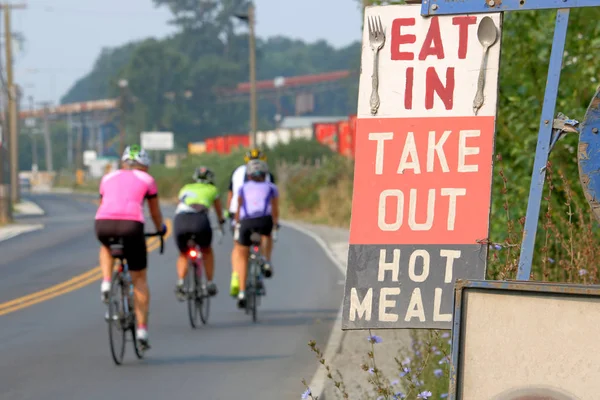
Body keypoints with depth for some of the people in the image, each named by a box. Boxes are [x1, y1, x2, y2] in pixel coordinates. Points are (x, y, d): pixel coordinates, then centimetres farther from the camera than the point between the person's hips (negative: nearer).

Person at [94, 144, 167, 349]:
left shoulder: (108, 178, 26)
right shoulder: (147, 179, 20)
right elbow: (155, 212, 29)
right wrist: (161, 229, 50)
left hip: (104, 224, 2)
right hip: (131, 225, -2)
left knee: (106, 247, 40)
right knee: (139, 279, 14)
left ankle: (106, 283, 16)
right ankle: (142, 329, 8)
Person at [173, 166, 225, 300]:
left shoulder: (186, 189, 33)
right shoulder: (212, 190, 29)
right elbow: (219, 210, 44)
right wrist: (221, 222, 65)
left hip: (180, 219, 2)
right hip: (200, 219, -2)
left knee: (183, 254, 24)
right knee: (207, 251, 27)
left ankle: (180, 282, 2)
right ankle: (210, 283, 21)